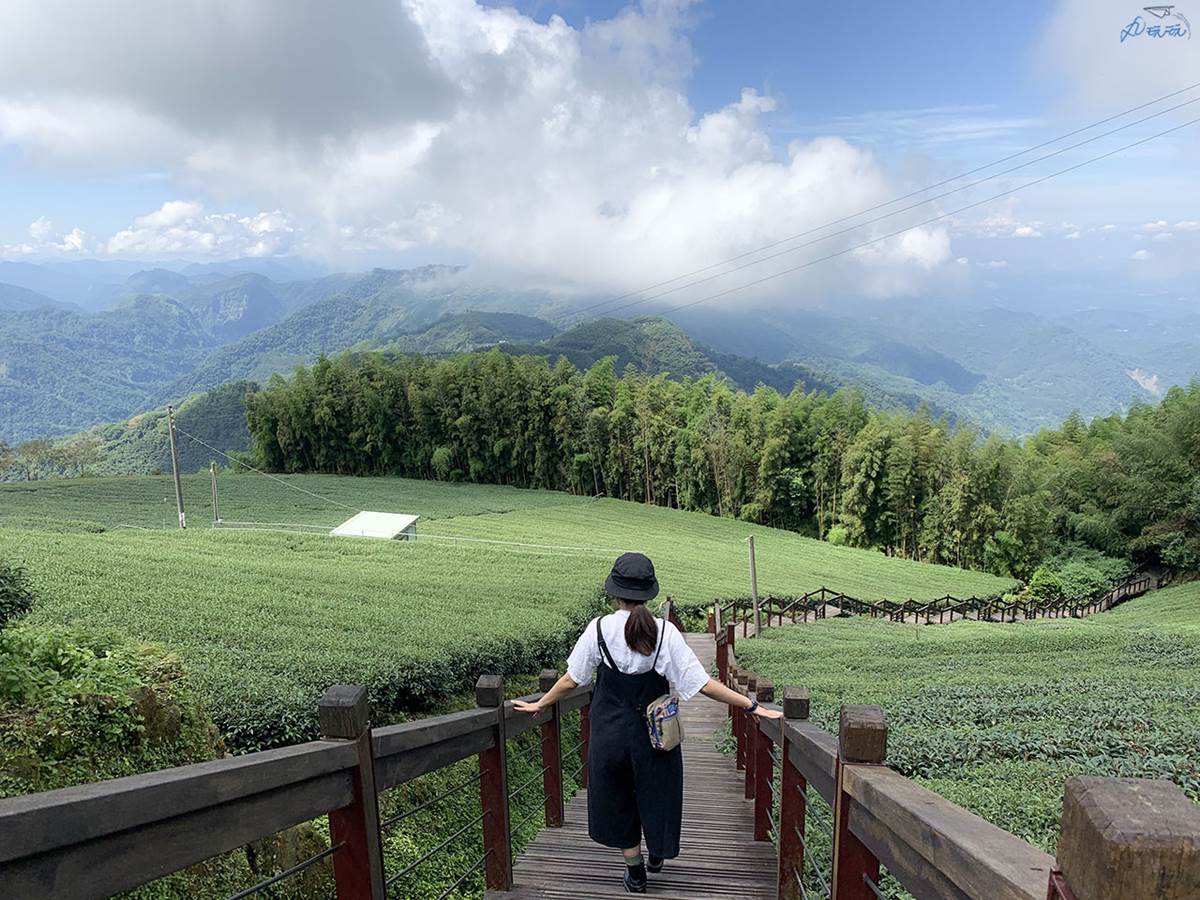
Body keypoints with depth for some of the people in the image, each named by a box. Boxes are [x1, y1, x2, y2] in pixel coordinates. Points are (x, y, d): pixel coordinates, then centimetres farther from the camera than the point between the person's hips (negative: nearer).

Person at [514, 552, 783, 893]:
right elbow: (703, 684, -17)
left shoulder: (598, 628, -14)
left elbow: (571, 680, -4)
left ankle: (635, 871, 36)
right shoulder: (664, 631, -15)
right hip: (655, 733, 0)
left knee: (617, 796, 21)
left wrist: (538, 705, 13)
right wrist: (753, 706, -10)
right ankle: (656, 854, 46)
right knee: (657, 791, 25)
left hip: (610, 733, 0)